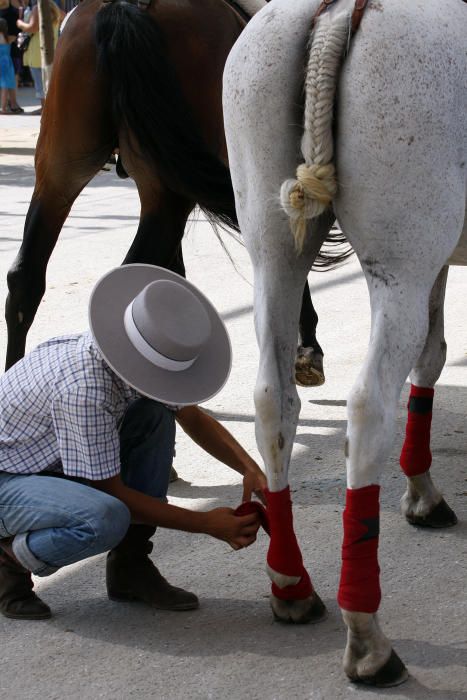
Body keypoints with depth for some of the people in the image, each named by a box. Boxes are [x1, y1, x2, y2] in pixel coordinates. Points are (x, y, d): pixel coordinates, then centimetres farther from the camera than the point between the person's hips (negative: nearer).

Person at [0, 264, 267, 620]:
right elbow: (111, 491, -24)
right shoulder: (83, 389, -34)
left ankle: (131, 565, 1)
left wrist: (250, 468, -8)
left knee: (155, 413, -6)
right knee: (106, 519, -36)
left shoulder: (142, 358, -8)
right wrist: (205, 523, -21)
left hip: (50, 461, 9)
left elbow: (193, 417, 8)